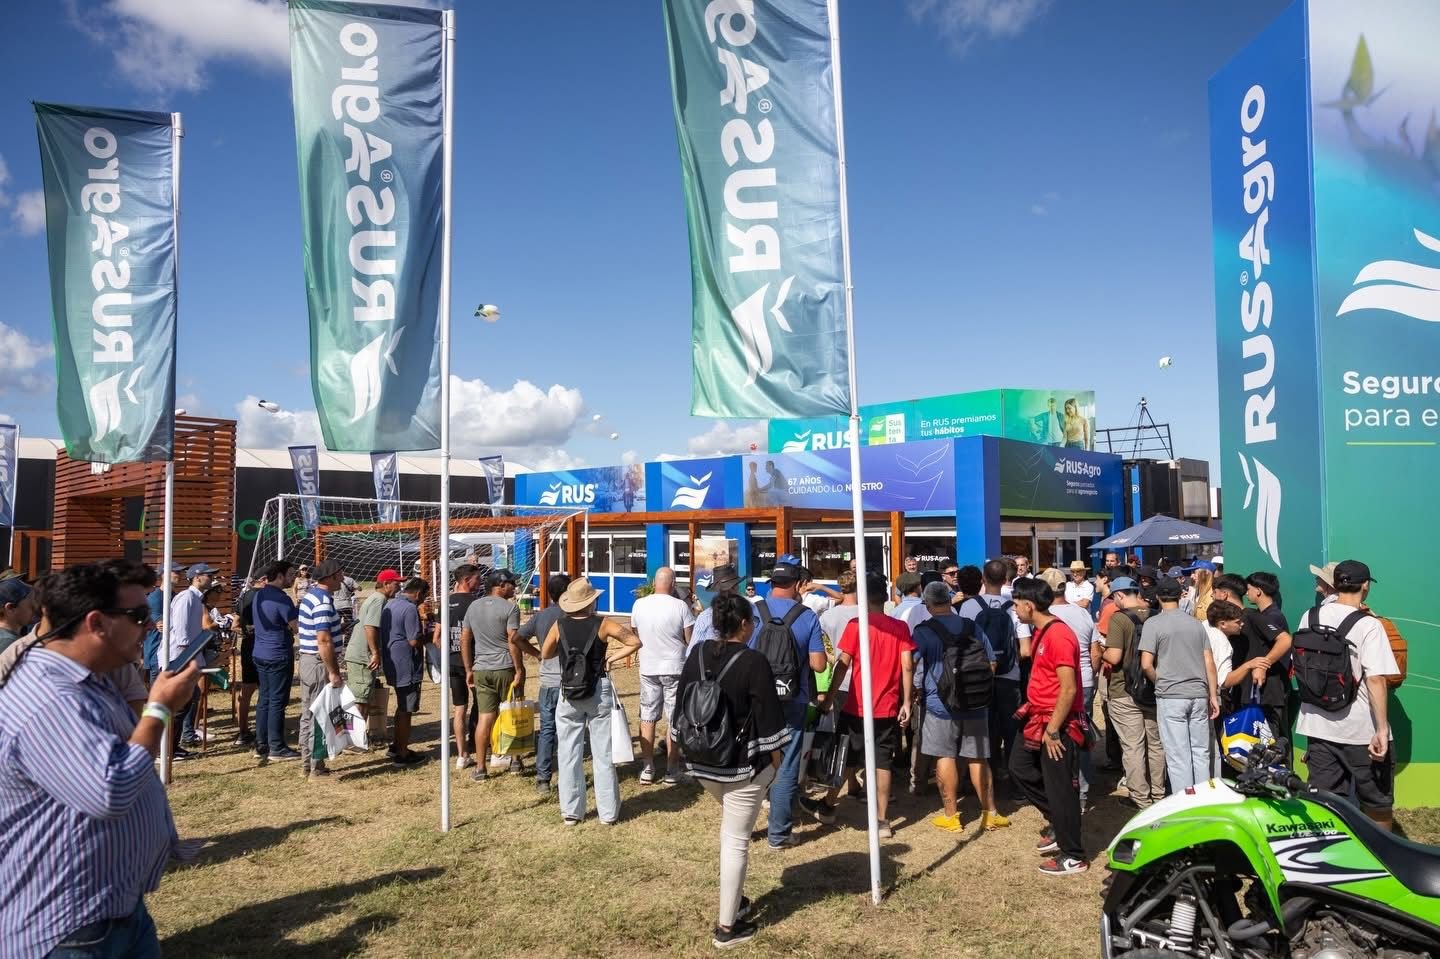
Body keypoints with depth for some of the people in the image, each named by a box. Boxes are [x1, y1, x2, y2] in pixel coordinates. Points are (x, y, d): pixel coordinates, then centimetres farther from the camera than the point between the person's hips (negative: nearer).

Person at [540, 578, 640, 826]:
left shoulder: (559, 626, -4)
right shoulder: (603, 624, -9)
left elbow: (545, 654, 9)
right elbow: (635, 642, -11)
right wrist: (612, 657, -3)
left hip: (568, 694, 1)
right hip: (599, 693, -1)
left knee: (569, 754, 10)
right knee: (603, 755, 7)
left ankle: (571, 812, 16)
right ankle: (608, 813, 13)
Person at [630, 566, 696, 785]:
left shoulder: (639, 604, -4)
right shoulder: (680, 606, -14)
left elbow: (635, 634, 9)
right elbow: (690, 640, -8)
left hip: (648, 668, 3)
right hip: (675, 668, -2)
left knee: (647, 717, 12)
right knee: (674, 719, 7)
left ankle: (647, 768, 15)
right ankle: (672, 769, 12)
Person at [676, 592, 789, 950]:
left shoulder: (696, 655, 1)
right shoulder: (753, 662, -17)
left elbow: (681, 707, 9)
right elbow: (768, 717, -14)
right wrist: (776, 757, 0)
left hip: (702, 762, 7)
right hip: (743, 764, -6)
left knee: (731, 830, 28)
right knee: (736, 841, 4)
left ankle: (735, 900, 34)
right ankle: (727, 927, 11)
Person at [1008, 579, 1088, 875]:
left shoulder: (1058, 636, -22)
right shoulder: (1040, 632, 9)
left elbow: (1068, 689, -24)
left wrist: (1052, 731, -21)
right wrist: (1032, 707, 17)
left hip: (1059, 726, -10)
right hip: (1040, 719, 10)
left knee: (1060, 789, 0)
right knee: (1019, 767, 18)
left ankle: (1073, 857, 14)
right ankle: (1058, 823, 29)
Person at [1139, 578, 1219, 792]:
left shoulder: (1153, 623, -6)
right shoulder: (1196, 623, 9)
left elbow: (1146, 664, -12)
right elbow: (1209, 662, 9)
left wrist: (1161, 683, 6)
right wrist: (1213, 696, 14)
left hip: (1171, 696, -5)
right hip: (1199, 694, 5)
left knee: (1178, 756, 0)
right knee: (1201, 753, 12)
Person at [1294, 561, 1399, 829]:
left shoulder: (1310, 616, 3)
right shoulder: (1368, 624, -13)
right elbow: (1375, 679, -20)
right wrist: (1382, 729, -19)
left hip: (1318, 726, 5)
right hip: (1360, 729, -5)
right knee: (1378, 803, 11)